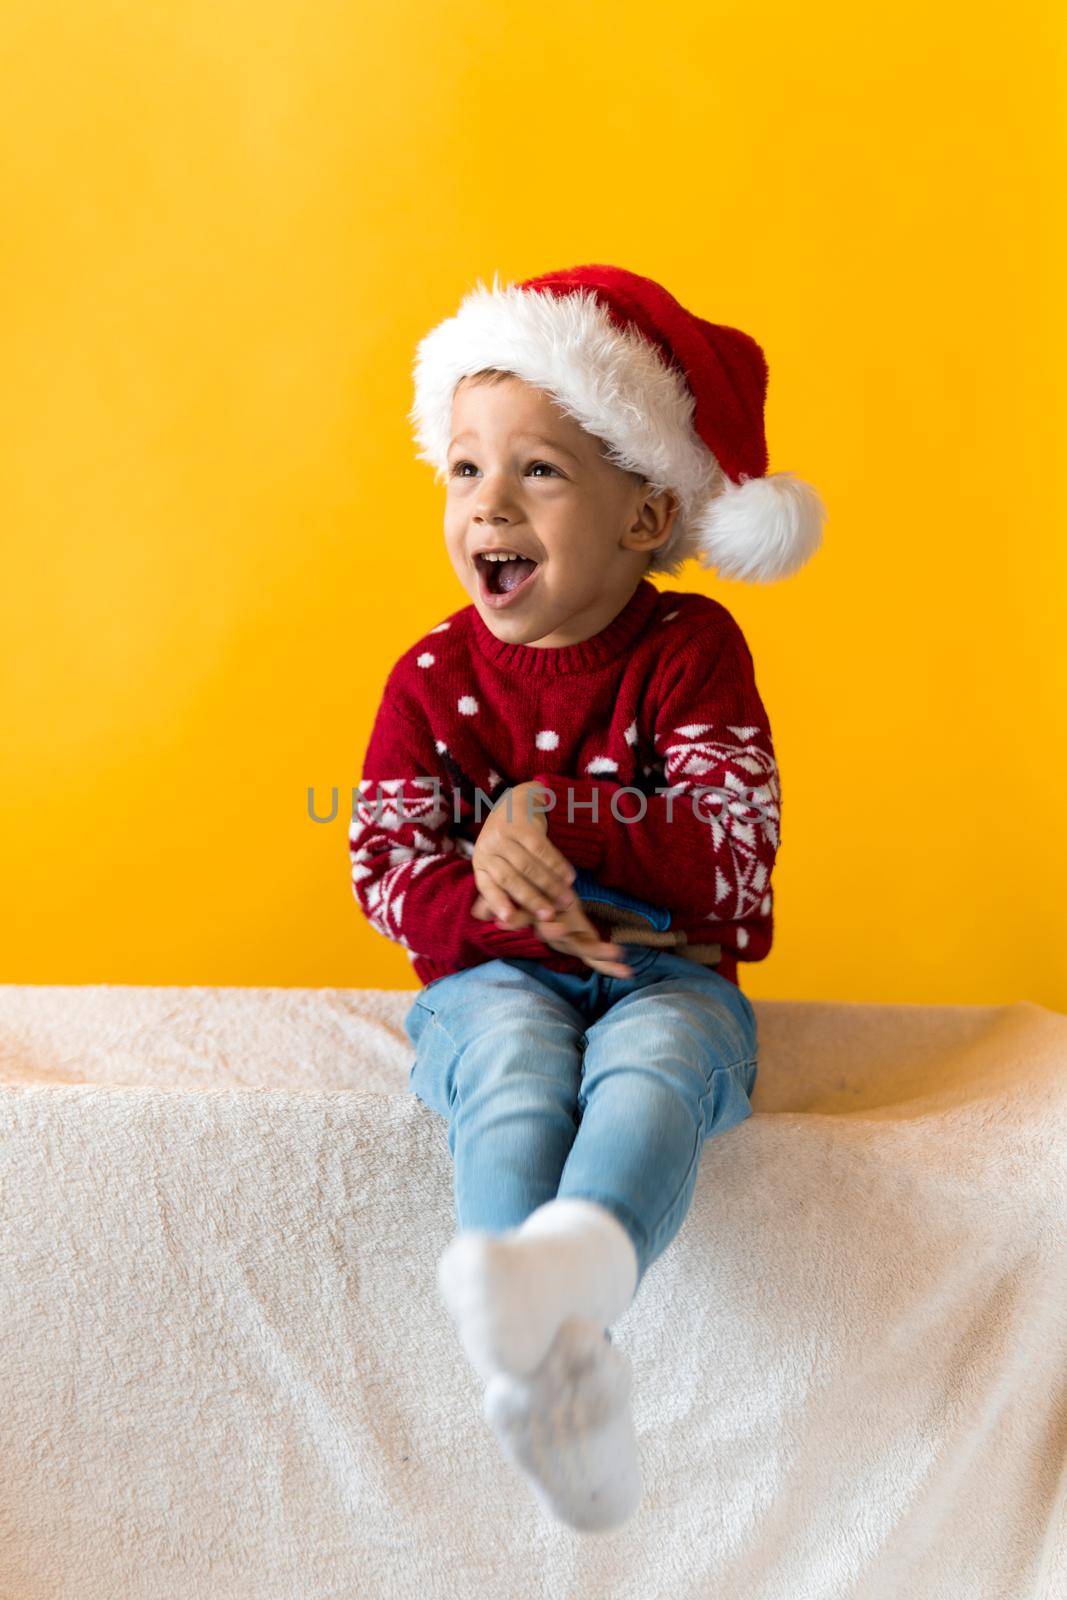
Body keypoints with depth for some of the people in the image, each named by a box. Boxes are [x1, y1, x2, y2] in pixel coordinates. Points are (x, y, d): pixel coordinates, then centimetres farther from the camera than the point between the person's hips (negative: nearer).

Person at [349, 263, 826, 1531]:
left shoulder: (691, 649, -3)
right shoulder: (434, 678, 2)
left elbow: (738, 844, -13)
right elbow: (385, 864, -3)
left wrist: (556, 821, -25)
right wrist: (520, 910, -21)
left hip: (666, 968, -1)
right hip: (499, 972, 1)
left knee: (653, 1068, -36)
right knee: (514, 1076, -33)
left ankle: (577, 1261, -65)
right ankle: (554, 1348, -53)